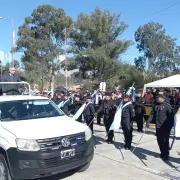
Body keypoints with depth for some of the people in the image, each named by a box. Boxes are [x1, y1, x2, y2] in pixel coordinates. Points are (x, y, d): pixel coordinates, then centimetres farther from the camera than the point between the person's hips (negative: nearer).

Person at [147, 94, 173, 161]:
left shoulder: (167, 105, -9)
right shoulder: (156, 105, 10)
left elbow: (170, 116, -13)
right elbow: (152, 114, 14)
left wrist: (170, 125, -19)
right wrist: (148, 121, 6)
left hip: (165, 127, -6)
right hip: (158, 126, 6)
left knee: (165, 141, 1)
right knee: (159, 140, 12)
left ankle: (166, 155, 14)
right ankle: (162, 153, 29)